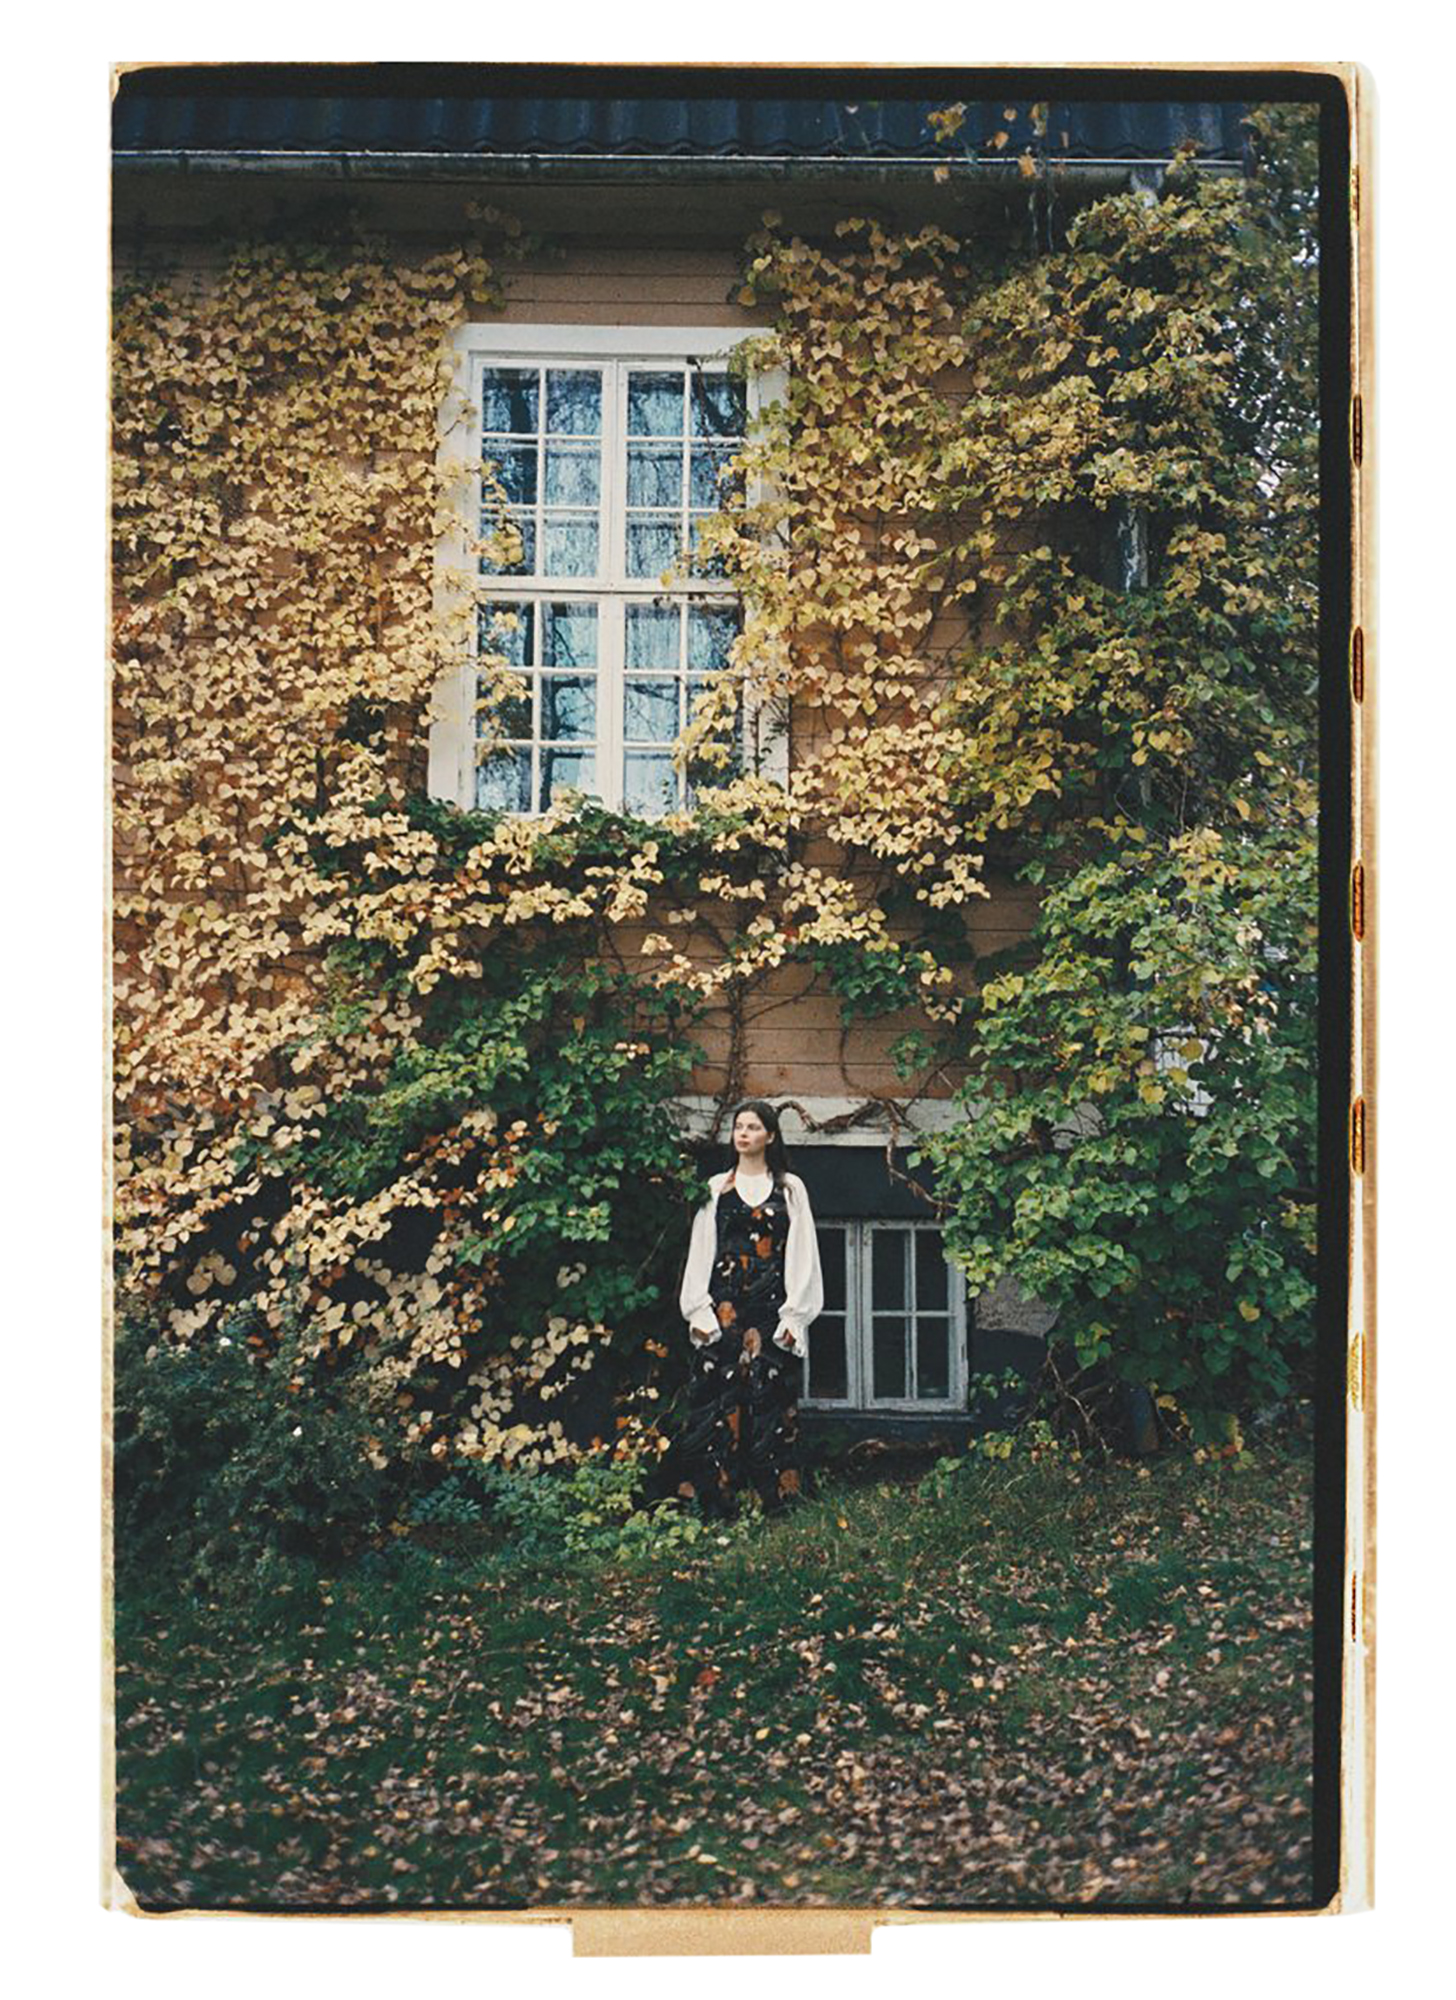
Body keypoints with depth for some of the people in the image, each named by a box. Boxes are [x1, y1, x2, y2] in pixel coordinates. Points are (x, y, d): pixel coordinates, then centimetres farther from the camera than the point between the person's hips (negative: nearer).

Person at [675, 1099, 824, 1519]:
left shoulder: (790, 1188, 8)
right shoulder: (716, 1188, 11)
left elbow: (802, 1253, 4)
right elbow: (700, 1251, 9)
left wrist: (795, 1314, -4)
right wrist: (699, 1310, -1)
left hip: (772, 1307, -1)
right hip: (725, 1306, 1)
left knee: (770, 1396, -1)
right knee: (719, 1395, -4)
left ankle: (772, 1492, 5)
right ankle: (716, 1495, 0)